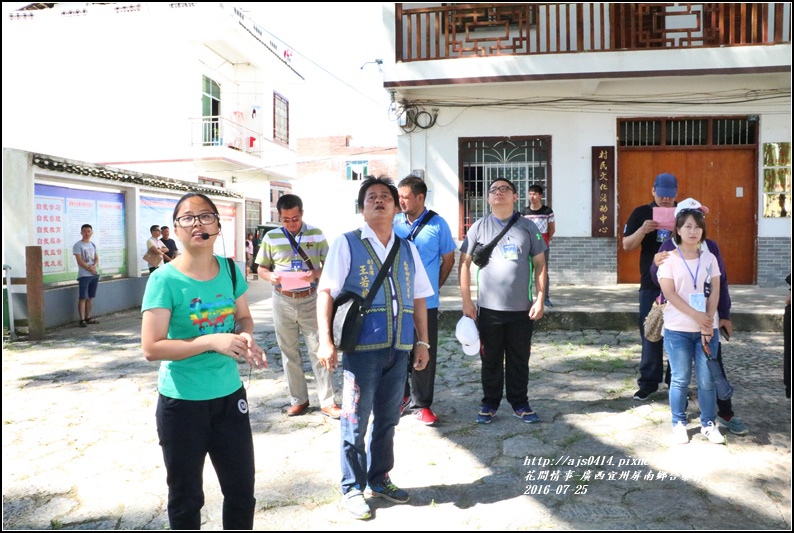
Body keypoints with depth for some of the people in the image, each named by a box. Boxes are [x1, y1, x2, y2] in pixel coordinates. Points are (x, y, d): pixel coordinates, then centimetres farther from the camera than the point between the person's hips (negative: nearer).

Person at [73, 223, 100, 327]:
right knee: (82, 298, -7)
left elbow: (97, 259, 9)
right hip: (83, 275, -6)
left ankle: (88, 317, 17)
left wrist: (94, 266, -11)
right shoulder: (78, 245, -5)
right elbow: (80, 261, -12)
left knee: (90, 297, 10)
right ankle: (82, 319, -6)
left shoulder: (93, 245, 14)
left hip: (95, 275, 6)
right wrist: (90, 269, -14)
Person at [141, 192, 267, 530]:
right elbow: (151, 348, -19)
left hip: (230, 395, 5)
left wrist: (246, 337, -11)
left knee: (242, 488, 17)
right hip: (182, 402, -4)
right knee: (186, 497, 15)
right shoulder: (165, 280, -16)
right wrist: (211, 341, -28)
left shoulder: (230, 270, -2)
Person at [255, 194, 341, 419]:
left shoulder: (316, 235, 0)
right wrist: (271, 277, -15)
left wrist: (316, 274, -18)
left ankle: (327, 402, 7)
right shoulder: (271, 237, 2)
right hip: (283, 302, 2)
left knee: (319, 351, -1)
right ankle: (298, 400, 23)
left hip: (311, 300, -2)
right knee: (289, 353, 10)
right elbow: (261, 269, 7)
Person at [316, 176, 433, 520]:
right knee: (355, 422, 5)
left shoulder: (408, 249, 12)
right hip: (362, 347, -4)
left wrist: (422, 341, 12)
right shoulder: (347, 244, -2)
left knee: (387, 419, 16)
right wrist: (325, 341, -14)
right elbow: (326, 292, -7)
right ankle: (352, 489, 22)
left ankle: (379, 480, 34)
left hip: (399, 349, 5)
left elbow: (418, 298, 15)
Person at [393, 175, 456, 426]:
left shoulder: (437, 224, -5)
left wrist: (434, 286, 6)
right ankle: (402, 396, 29)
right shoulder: (394, 223, 2)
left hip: (425, 302, -2)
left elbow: (448, 259, 5)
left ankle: (421, 404, 17)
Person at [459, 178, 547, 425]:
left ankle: (520, 404, 26)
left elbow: (540, 264, 5)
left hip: (522, 309, 1)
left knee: (519, 360, 11)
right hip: (488, 308, 0)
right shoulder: (479, 227, 2)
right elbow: (464, 263, 1)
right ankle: (490, 403, 24)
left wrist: (540, 299, -1)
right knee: (491, 359, 10)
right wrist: (466, 301, -3)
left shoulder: (528, 227, 4)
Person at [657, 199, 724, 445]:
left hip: (707, 328, 3)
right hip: (678, 329, -3)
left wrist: (709, 321, -10)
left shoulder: (709, 257, 7)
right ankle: (679, 424, 17)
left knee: (707, 379, 6)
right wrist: (696, 315, -17)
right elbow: (669, 293, -11)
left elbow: (715, 291, 2)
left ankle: (709, 423, 20)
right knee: (680, 379, 5)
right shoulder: (669, 259, -4)